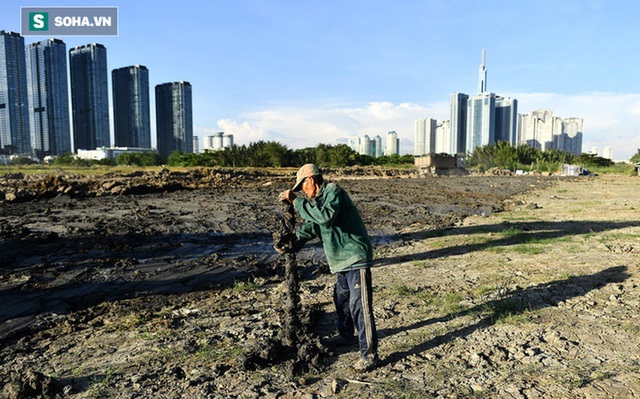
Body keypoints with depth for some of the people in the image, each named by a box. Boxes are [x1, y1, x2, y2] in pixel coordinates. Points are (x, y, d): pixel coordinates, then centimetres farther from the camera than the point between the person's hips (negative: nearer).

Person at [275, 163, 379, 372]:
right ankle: (345, 335, 45)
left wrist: (297, 201, -28)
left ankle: (369, 354, 3)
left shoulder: (334, 191, -14)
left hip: (356, 256, -10)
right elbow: (310, 226, 12)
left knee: (359, 305, -8)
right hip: (343, 259, 11)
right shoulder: (319, 199, 16)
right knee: (341, 298, 24)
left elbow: (326, 216, -32)